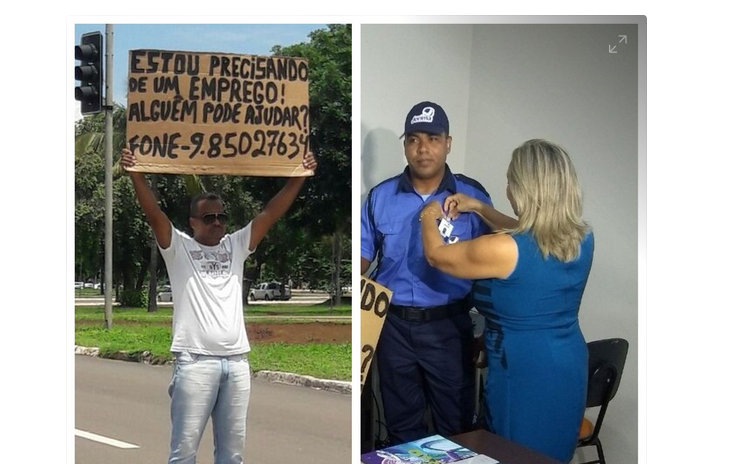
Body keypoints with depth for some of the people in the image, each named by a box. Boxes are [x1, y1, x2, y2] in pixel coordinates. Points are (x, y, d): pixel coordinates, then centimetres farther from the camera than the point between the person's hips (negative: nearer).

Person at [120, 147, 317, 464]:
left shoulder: (236, 246, 15)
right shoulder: (178, 247, 5)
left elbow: (271, 214, 10)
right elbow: (153, 214, -8)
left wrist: (298, 177, 4)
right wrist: (136, 174, -20)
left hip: (237, 361, 4)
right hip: (195, 361, -4)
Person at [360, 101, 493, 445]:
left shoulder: (473, 195, -5)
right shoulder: (380, 197, 0)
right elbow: (364, 252, 6)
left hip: (449, 326, -2)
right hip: (394, 325, 2)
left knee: (455, 424, 11)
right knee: (402, 424, 17)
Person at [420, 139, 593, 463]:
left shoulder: (502, 251, -24)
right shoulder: (583, 238, -4)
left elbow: (436, 256, -6)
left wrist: (428, 218, 13)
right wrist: (479, 207, 18)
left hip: (524, 376, -7)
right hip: (569, 368, 7)